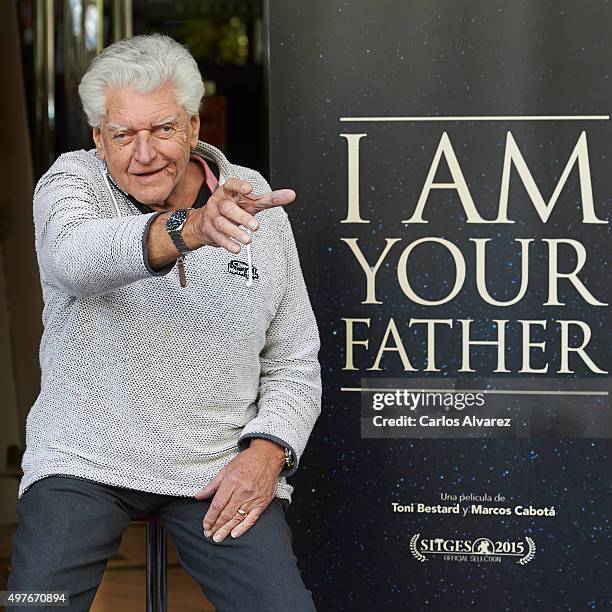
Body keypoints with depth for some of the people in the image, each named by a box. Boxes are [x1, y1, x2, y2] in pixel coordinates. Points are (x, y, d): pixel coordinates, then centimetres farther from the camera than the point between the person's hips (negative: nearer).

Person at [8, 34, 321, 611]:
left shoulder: (255, 204, 4)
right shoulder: (71, 181, -3)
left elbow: (294, 361, 9)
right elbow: (75, 259, -30)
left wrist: (268, 450, -10)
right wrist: (188, 229, -47)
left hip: (217, 469, 1)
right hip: (85, 459, -1)